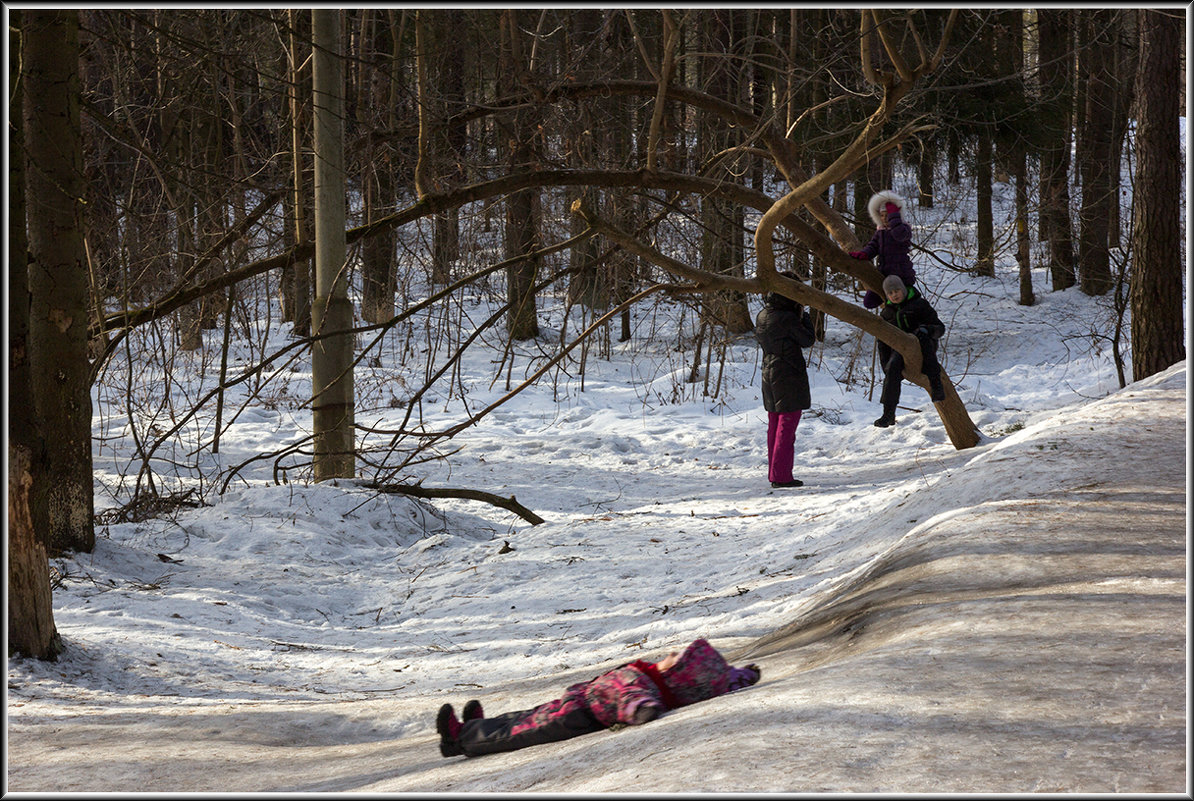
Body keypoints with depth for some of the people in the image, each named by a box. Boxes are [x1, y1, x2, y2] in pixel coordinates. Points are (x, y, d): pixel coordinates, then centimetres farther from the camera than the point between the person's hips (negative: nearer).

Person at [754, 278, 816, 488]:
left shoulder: (762, 317, 4)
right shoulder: (788, 319, -19)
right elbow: (807, 340, -10)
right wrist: (805, 317, 5)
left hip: (769, 374, 8)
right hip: (790, 377, -8)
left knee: (774, 426, 15)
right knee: (787, 426, -3)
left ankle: (774, 473, 21)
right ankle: (781, 475, -4)